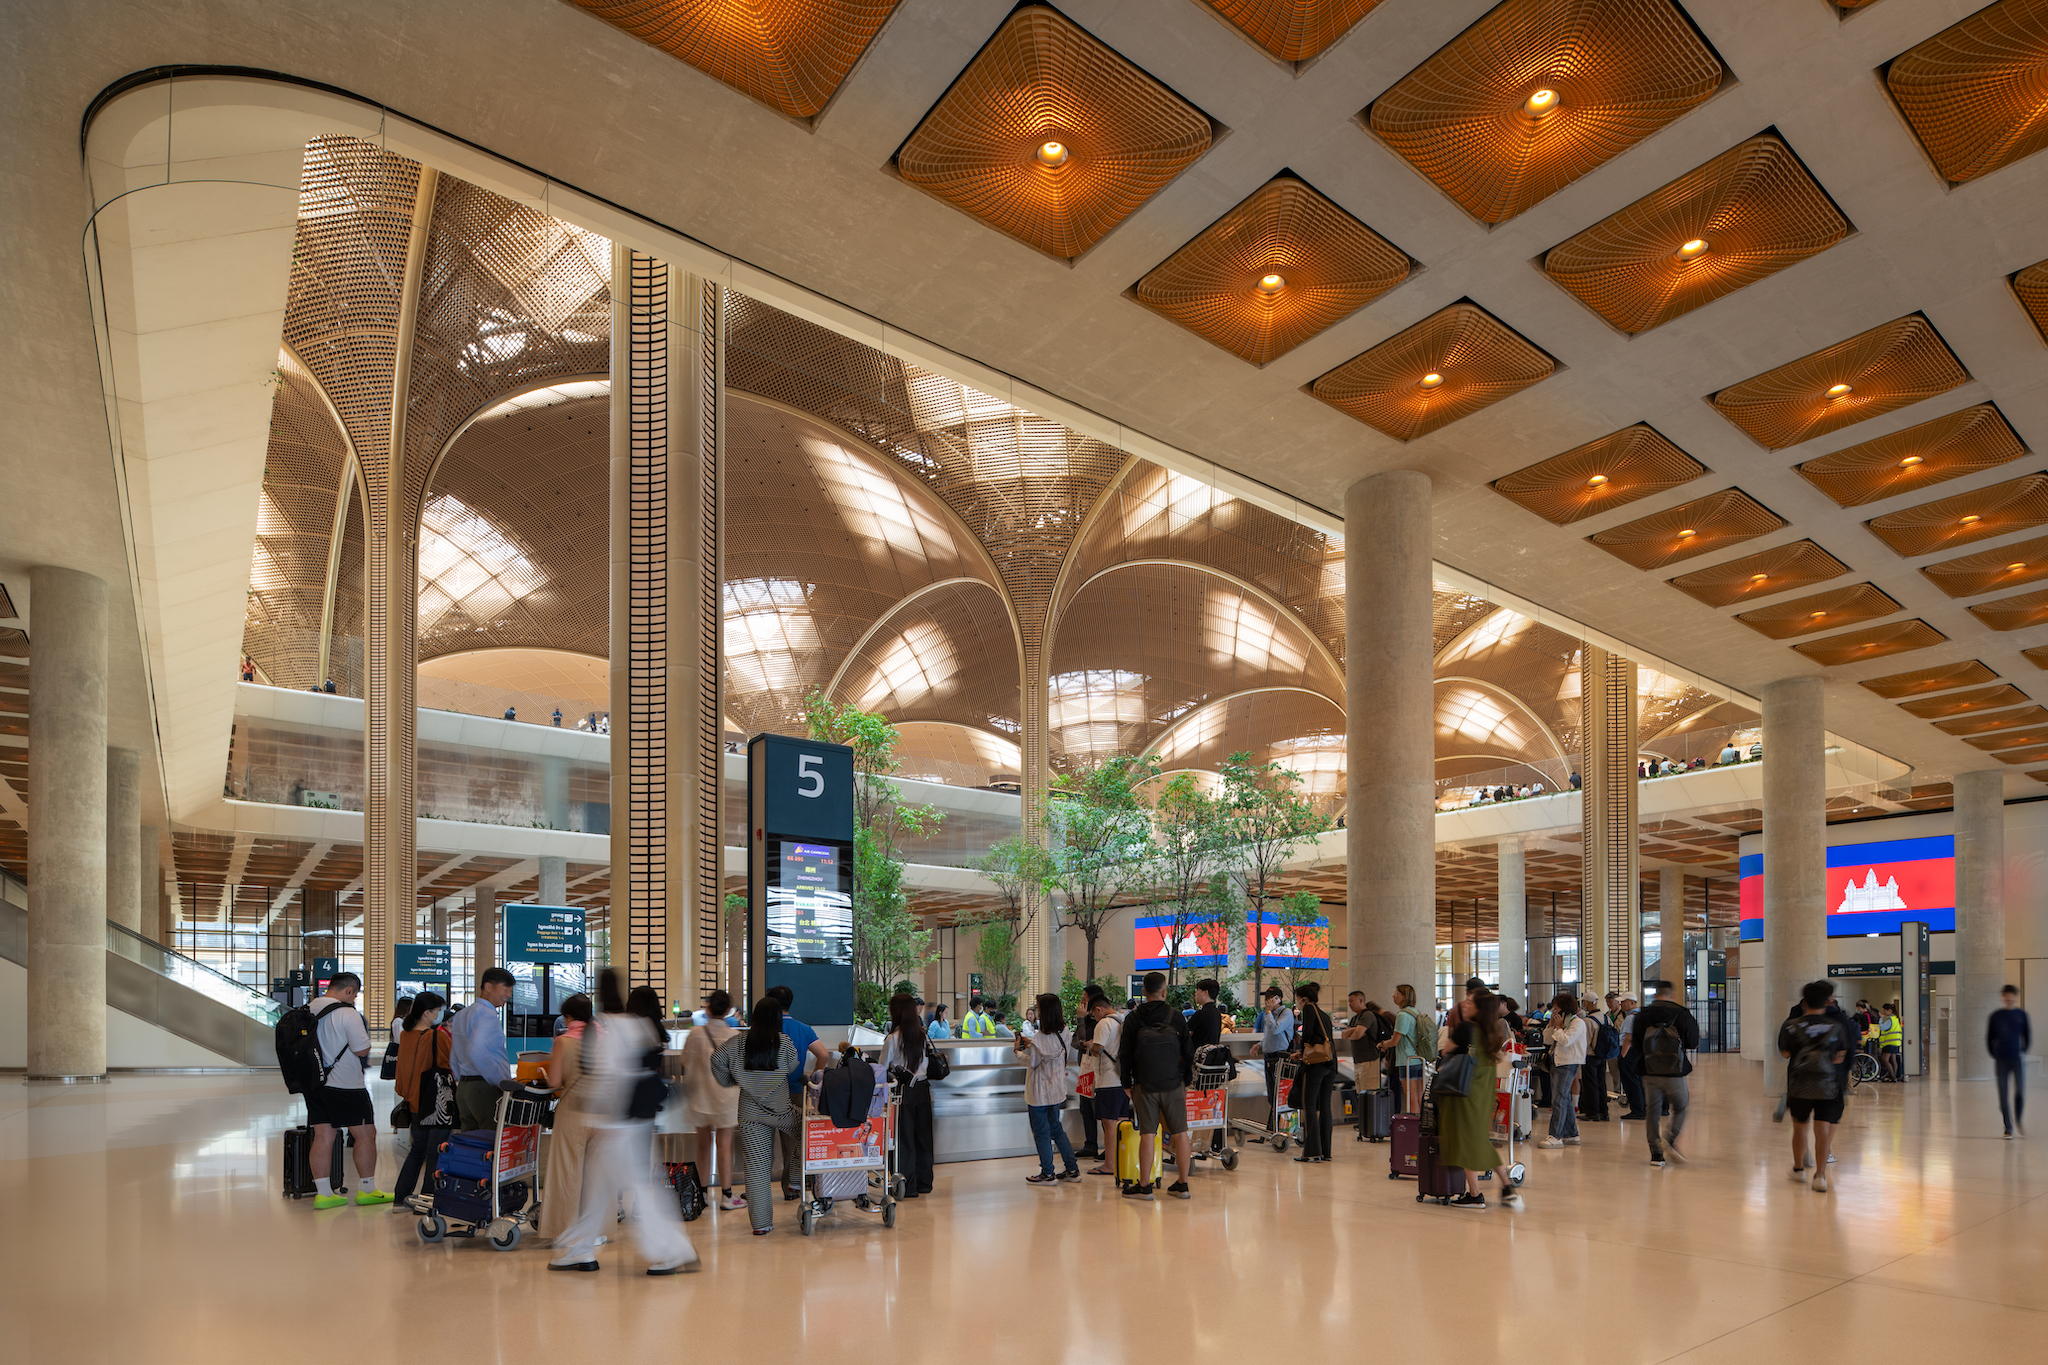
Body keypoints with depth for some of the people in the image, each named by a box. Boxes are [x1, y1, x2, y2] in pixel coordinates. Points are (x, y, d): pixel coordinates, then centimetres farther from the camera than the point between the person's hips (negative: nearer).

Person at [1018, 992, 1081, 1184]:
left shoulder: (1040, 1037, -23)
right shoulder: (1063, 1032, 0)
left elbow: (1031, 1062, -13)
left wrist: (1019, 1050, 3)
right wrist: (1030, 1044, 10)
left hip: (1039, 1093, -8)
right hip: (1057, 1089, 8)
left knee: (1041, 1132, 4)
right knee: (1056, 1127, 19)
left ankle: (1047, 1174, 10)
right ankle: (1072, 1169, 19)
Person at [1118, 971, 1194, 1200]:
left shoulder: (1133, 1019, -2)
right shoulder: (1176, 1017, -1)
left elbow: (1124, 1055, 2)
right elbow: (1188, 1052, 5)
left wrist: (1128, 1083, 12)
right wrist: (1186, 1080, 15)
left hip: (1144, 1085, -1)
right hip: (1174, 1084, 1)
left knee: (1147, 1135, 1)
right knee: (1180, 1134, 7)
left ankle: (1143, 1186, 5)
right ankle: (1183, 1185, 12)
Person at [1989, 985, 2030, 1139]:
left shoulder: (2021, 1014, 4)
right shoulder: (1995, 1016, 2)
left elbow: (2028, 1036, 12)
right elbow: (1989, 1038, 8)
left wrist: (2023, 1052, 5)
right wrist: (1994, 1056, 4)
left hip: (2018, 1058, 0)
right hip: (2001, 1060, 0)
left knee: (2020, 1091, -7)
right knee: (2003, 1094, 0)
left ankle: (2019, 1120, 18)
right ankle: (2008, 1128, 8)